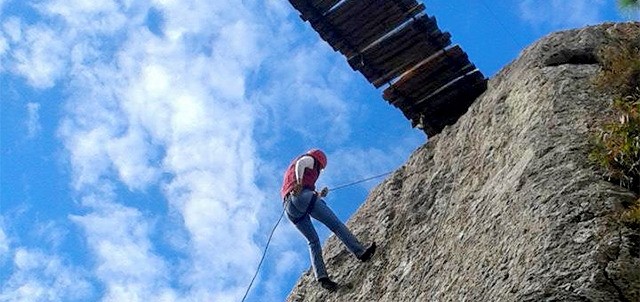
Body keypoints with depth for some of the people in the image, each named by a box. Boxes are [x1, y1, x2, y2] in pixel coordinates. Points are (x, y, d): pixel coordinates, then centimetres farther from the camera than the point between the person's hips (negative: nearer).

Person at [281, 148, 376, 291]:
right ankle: (360, 252, -19)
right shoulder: (309, 159, 17)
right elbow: (300, 163, -8)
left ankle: (321, 276, -12)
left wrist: (319, 195, 31)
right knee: (335, 224, -8)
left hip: (289, 208, 7)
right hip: (302, 195, -7)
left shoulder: (290, 171, 41)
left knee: (313, 241, 4)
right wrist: (299, 182, -23)